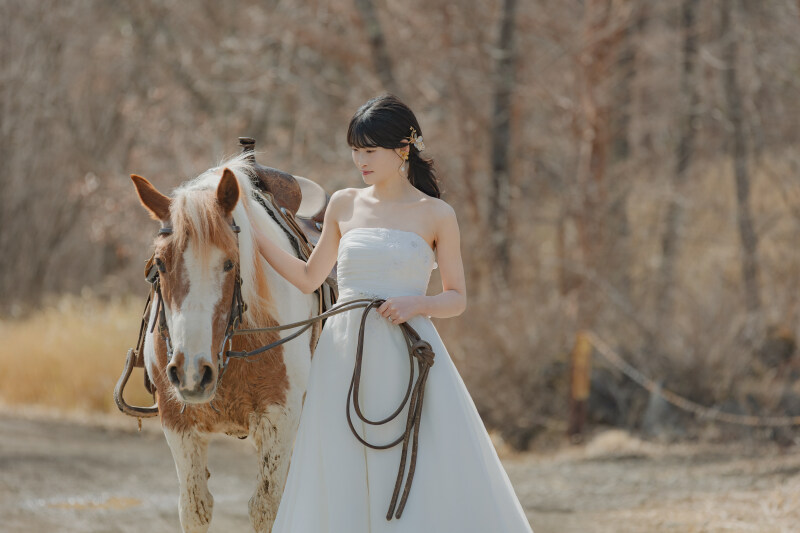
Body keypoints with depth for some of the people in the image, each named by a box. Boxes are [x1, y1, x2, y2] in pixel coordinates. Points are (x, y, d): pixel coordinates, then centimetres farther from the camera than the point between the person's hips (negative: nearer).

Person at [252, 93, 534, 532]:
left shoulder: (436, 216, 1)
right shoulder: (344, 205, 10)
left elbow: (457, 298, 5)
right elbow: (309, 278, 18)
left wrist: (415, 303, -14)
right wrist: (257, 240, 9)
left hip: (407, 357, -3)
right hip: (345, 356, 3)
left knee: (427, 477, -6)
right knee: (343, 485, 3)